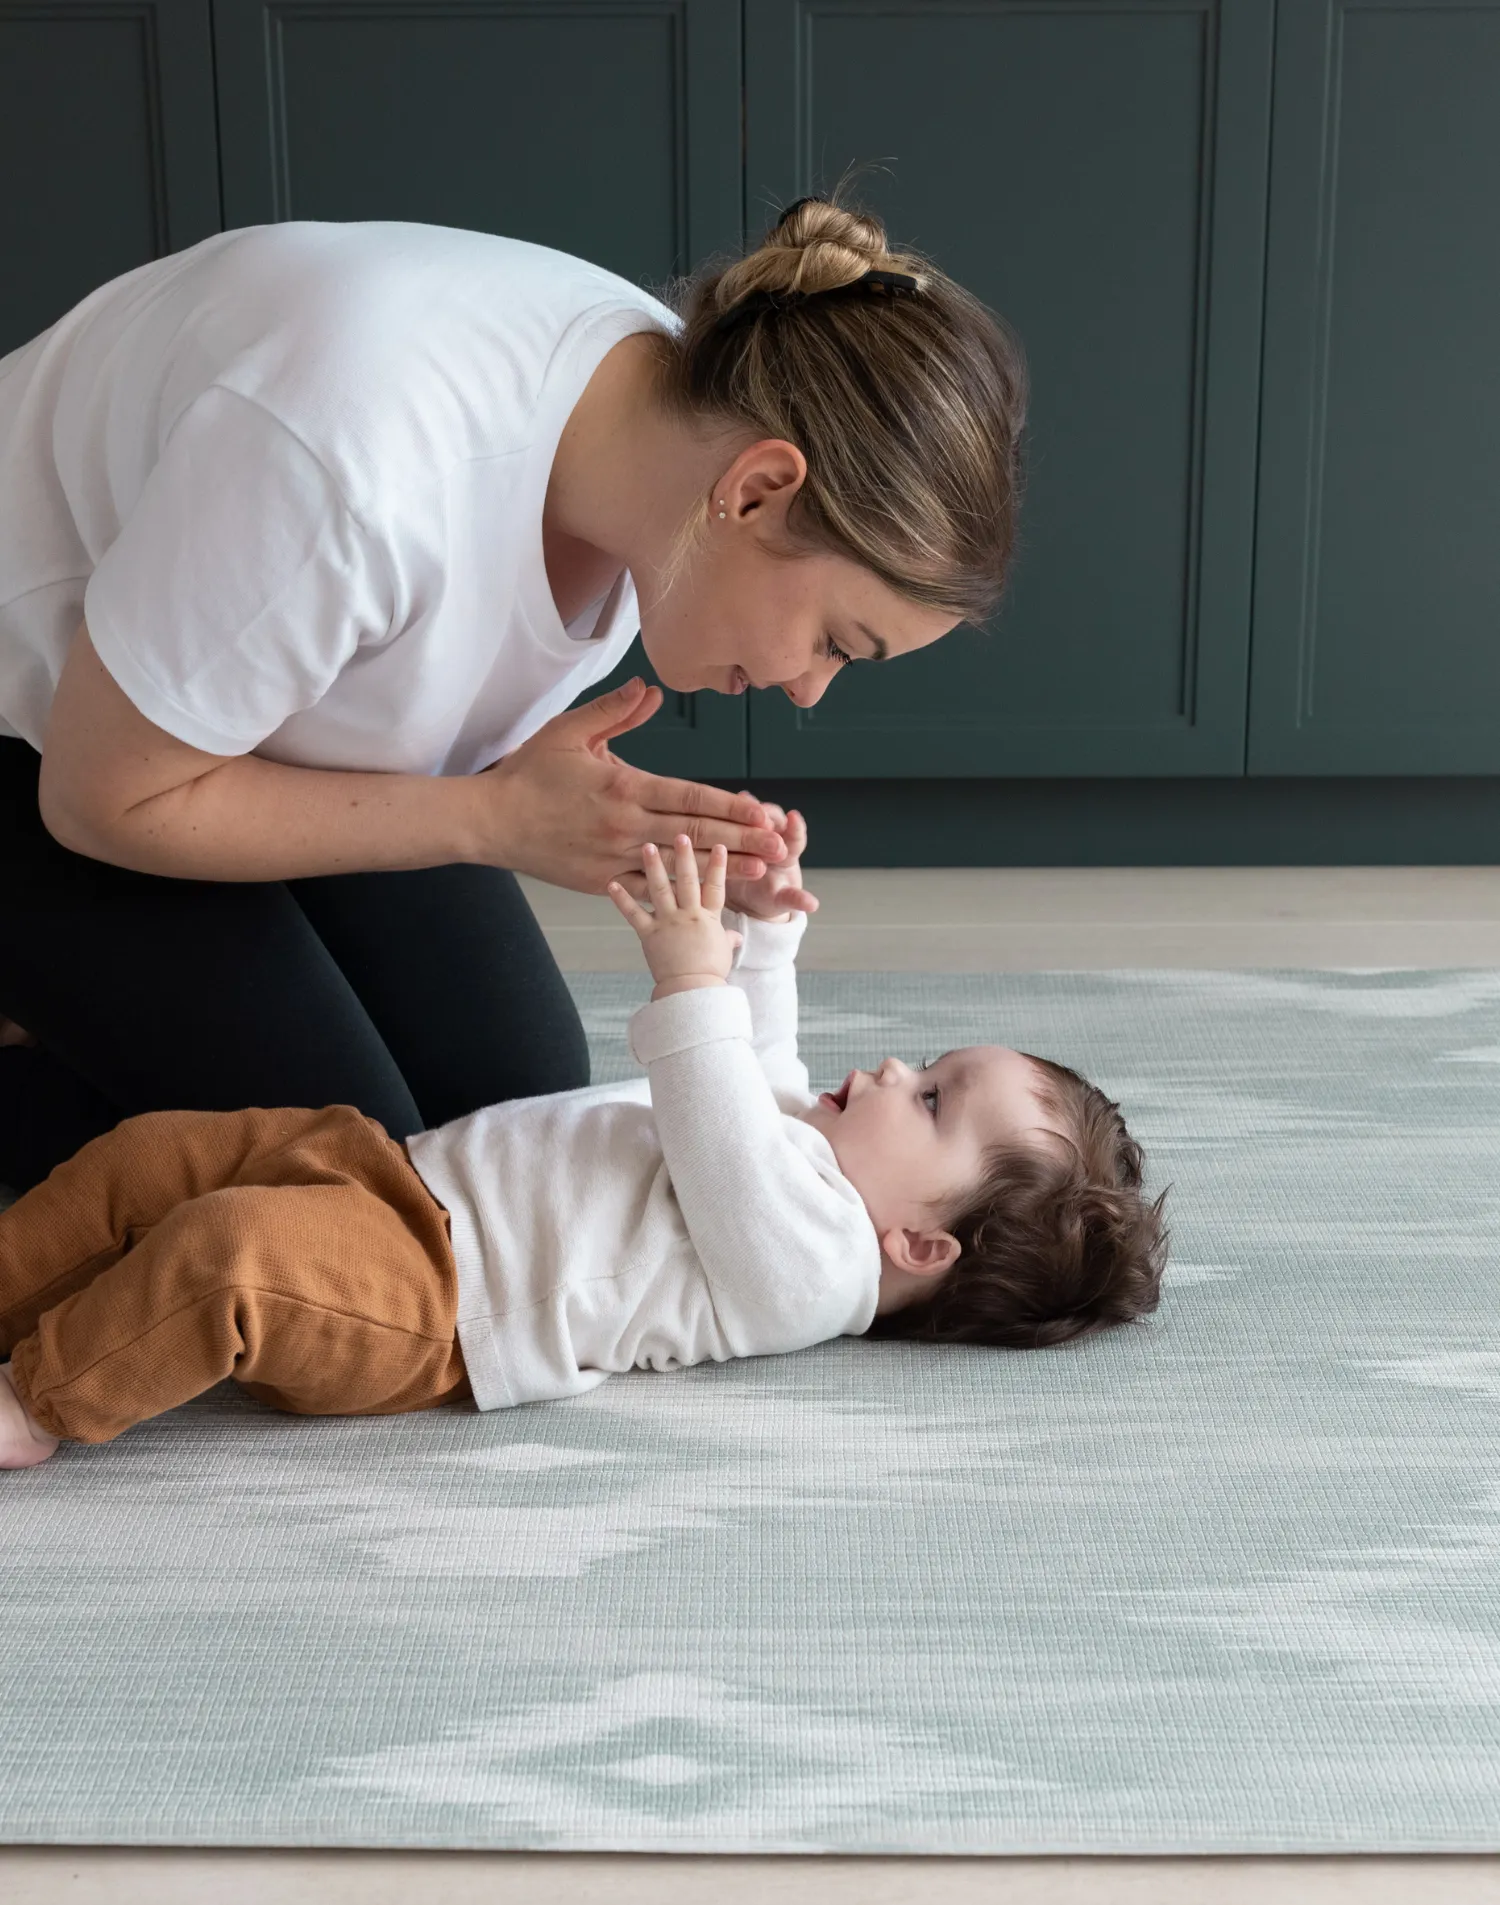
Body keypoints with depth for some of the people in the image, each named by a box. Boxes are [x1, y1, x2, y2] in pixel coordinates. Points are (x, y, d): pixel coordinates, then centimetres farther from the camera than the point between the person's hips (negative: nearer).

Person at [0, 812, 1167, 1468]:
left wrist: (694, 987, -26)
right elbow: (750, 1069, 38)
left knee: (221, 1252, -34)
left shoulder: (815, 1264, -11)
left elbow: (727, 1169, -27)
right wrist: (759, 939, 27)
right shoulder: (800, 1141, 20)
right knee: (149, 1156, 2)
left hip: (431, 1299, -10)